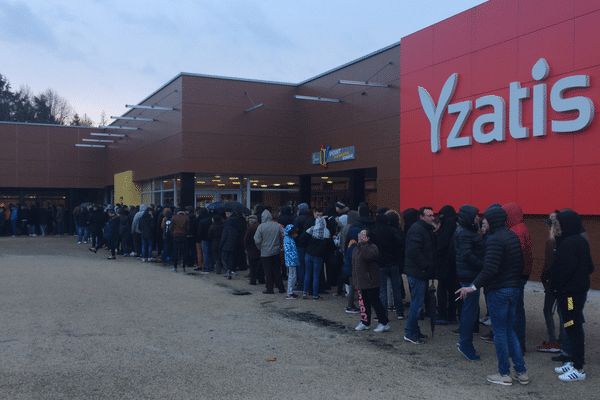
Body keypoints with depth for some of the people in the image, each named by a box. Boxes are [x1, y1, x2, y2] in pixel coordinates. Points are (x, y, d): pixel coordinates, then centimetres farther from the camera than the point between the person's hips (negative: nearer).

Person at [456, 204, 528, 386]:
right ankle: (521, 372, 18)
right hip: (514, 289, 9)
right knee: (509, 330, 17)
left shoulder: (495, 240, -18)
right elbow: (520, 265, 15)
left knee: (499, 332, 2)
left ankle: (504, 374, 11)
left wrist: (473, 287, -26)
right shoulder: (513, 236, 10)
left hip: (498, 291, -9)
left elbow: (490, 269, -27)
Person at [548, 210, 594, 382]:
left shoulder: (568, 243, -19)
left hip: (570, 293, -10)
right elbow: (589, 267, 17)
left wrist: (556, 285, -13)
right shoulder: (581, 241, 12)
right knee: (574, 328, 17)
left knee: (572, 328, -5)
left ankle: (578, 369, 1)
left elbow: (565, 268, -25)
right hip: (580, 289, 10)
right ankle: (574, 362, 26)